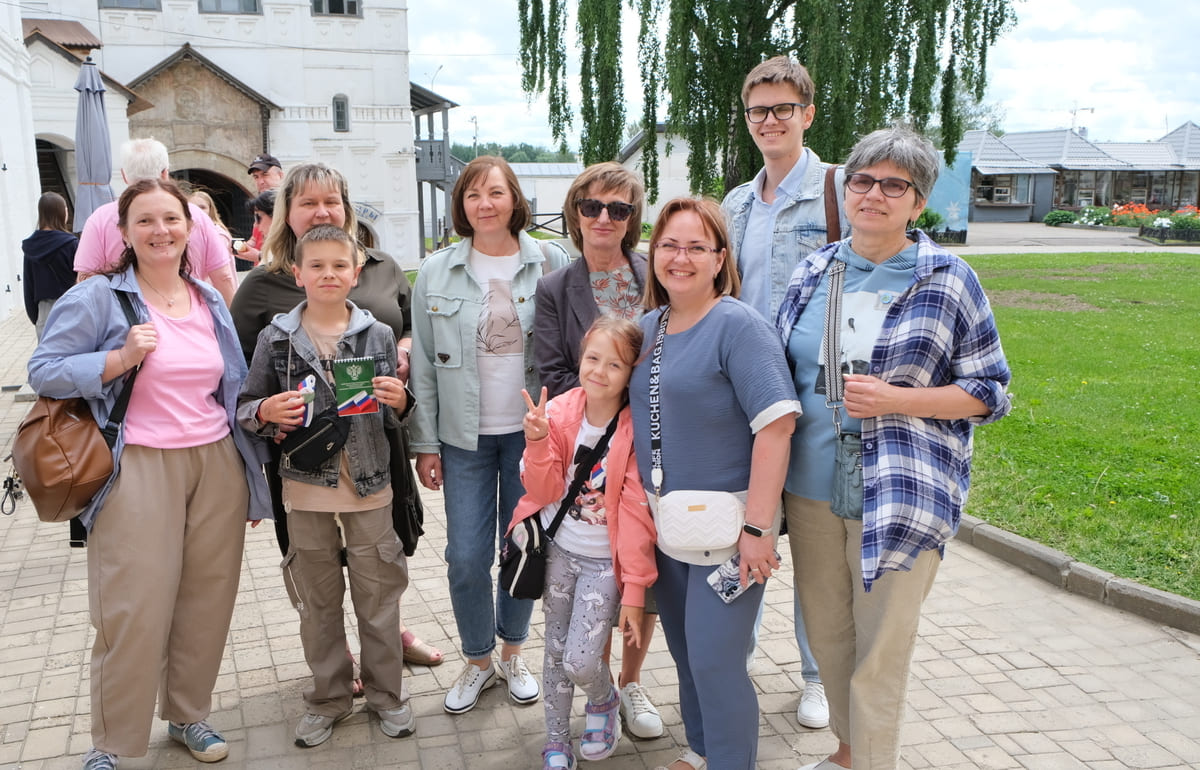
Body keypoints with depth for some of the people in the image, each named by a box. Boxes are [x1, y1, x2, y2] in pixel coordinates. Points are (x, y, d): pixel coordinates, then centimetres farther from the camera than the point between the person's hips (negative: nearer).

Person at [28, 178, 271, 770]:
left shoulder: (211, 301, 13)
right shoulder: (98, 296, -2)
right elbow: (43, 372, -4)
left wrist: (252, 476, 20)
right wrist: (120, 358, -18)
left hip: (217, 464, 5)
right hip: (139, 470, -4)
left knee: (208, 600, 9)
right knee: (135, 610, -3)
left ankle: (189, 715, 30)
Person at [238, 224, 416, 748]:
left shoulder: (378, 335, 0)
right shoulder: (276, 338, -2)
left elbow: (394, 419, 7)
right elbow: (246, 406, 4)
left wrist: (398, 401, -15)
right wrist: (267, 411, -17)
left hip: (369, 486, 0)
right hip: (306, 487, 0)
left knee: (378, 595, 9)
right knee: (318, 599, 13)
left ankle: (386, 694, 27)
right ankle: (328, 699, 30)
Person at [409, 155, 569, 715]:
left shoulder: (550, 263, -2)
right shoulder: (435, 272, 1)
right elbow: (423, 363, 2)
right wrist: (425, 442, 0)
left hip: (532, 431, 0)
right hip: (465, 435, 0)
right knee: (466, 556, 1)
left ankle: (512, 652, 33)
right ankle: (477, 661, 25)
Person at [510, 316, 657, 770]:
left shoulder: (635, 430, -15)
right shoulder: (560, 412, -7)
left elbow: (637, 515, -13)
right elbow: (544, 490, -8)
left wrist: (634, 591, -13)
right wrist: (538, 441, -26)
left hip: (605, 561, -3)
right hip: (559, 549, 3)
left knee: (581, 662, -8)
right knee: (556, 652, 14)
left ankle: (604, 701, 27)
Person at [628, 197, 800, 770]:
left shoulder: (738, 326, -14)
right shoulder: (648, 326, 8)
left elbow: (776, 425, -21)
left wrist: (758, 528, -24)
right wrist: (647, 503, 12)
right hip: (664, 523, 7)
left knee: (715, 660, -1)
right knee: (683, 649, 20)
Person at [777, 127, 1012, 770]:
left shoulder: (949, 282, -5)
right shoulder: (813, 272, 7)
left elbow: (989, 391, -2)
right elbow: (783, 374, 15)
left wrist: (893, 399, -17)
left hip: (898, 495, -4)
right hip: (811, 487, 5)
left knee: (880, 650, 3)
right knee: (825, 633, 16)